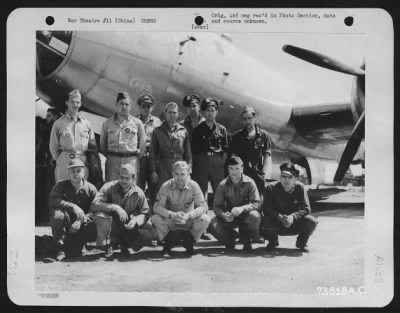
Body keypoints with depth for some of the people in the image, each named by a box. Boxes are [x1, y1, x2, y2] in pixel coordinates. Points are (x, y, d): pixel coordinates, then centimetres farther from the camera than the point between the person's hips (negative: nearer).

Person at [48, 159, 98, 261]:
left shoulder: (91, 189, -2)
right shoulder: (61, 185, -2)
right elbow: (52, 201, -19)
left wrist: (81, 221, -25)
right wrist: (72, 207, -30)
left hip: (82, 224, 1)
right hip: (66, 224, 0)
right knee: (57, 214, -34)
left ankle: (72, 246, -5)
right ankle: (61, 248, -14)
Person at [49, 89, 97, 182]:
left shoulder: (86, 123, 12)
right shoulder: (59, 123, 7)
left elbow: (93, 146, 15)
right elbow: (53, 147, 10)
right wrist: (59, 160, 6)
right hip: (64, 161, -1)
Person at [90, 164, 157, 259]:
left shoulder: (138, 192, -6)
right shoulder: (109, 187, -13)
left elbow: (145, 213, -3)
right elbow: (94, 205, -25)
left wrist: (136, 220, -25)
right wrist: (115, 207, -36)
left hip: (129, 226, 2)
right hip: (112, 228, -1)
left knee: (151, 234, -24)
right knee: (100, 214, -33)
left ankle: (125, 244, 6)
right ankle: (107, 247, -11)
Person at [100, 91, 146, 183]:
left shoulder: (137, 123, 7)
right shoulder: (107, 123, 10)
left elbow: (142, 144, 13)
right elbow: (102, 144, 17)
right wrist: (109, 156, 13)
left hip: (131, 161, -1)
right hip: (112, 160, 1)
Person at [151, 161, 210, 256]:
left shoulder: (193, 186, -14)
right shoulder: (166, 186, -15)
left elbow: (203, 206, -19)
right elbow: (157, 207, -21)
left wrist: (188, 216, -36)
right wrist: (172, 215, -38)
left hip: (188, 222, 0)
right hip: (170, 222, 0)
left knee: (205, 219, -27)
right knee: (155, 218, -29)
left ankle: (189, 242, 2)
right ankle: (168, 243, 1)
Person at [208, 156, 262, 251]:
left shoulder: (249, 183, -11)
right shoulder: (222, 185, -6)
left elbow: (257, 203, -17)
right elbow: (217, 207, -7)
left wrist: (242, 208, -36)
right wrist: (224, 215, -30)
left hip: (245, 215, -1)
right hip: (229, 217, 1)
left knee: (254, 216, -36)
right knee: (213, 225, -27)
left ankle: (246, 240, -3)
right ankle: (230, 238, 8)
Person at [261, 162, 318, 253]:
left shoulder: (299, 187, -8)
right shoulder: (271, 188, -11)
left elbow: (306, 209, -14)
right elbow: (267, 209, -17)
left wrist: (293, 216, -32)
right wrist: (280, 217, -34)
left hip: (295, 223, 1)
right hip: (277, 224, -1)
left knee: (311, 221, -28)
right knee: (265, 223, -33)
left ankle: (301, 242, 6)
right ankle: (273, 241, 6)